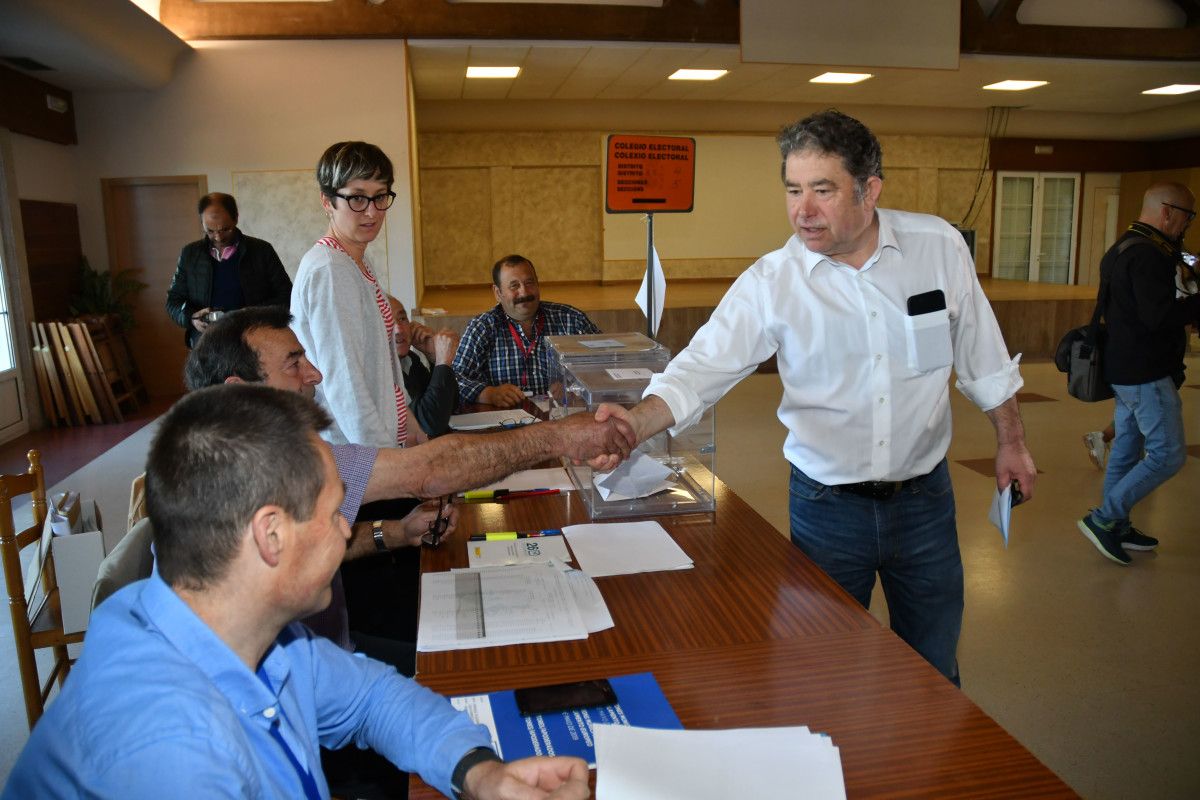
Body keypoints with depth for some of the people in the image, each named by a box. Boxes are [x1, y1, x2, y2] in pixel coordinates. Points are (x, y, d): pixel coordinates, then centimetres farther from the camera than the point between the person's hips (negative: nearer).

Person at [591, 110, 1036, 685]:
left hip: (924, 498, 2)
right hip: (827, 503, -1)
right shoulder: (770, 282, -13)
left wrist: (1010, 441, 13)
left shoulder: (940, 247, -6)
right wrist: (637, 421, -38)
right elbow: (703, 365, -20)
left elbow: (983, 357, 6)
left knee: (934, 668, 19)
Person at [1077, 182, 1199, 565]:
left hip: (1124, 370, 10)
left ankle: (1116, 527, 23)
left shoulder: (1123, 249, 14)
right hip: (1147, 373, -10)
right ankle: (1103, 518, -2)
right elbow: (1160, 316, -27)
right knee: (1168, 454, -4)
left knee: (1126, 451, 15)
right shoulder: (1149, 254, -18)